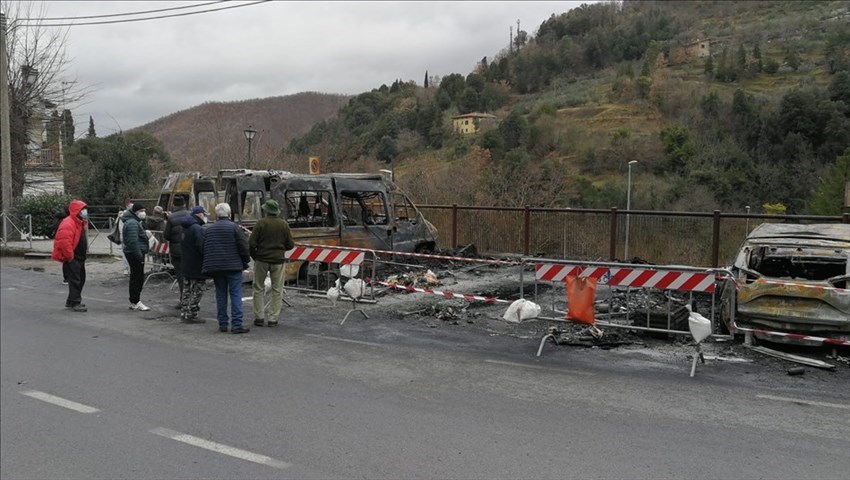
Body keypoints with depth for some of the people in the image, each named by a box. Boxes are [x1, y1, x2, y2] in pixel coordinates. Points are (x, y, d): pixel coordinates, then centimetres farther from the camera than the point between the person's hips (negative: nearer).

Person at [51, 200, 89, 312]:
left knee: (81, 279, 15)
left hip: (80, 257, 10)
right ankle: (75, 303, -6)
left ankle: (71, 301, 25)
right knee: (74, 280, -9)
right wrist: (70, 256, -21)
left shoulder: (81, 222, 15)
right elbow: (64, 241, -27)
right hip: (71, 259, -10)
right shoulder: (68, 223, -18)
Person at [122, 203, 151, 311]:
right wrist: (139, 256, -25)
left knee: (135, 277, 15)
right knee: (138, 278, -6)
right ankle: (136, 302, -2)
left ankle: (134, 302, 23)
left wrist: (140, 254, 20)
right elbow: (133, 242, -25)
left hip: (133, 253, 11)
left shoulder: (134, 222, 18)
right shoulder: (132, 223, -17)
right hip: (134, 253, -11)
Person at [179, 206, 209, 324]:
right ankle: (191, 315, 0)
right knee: (196, 292, -2)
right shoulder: (198, 229, -20)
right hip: (197, 267, -10)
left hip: (186, 265, 10)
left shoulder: (185, 228, 12)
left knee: (187, 290, 16)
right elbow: (203, 248, -23)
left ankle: (184, 314, 21)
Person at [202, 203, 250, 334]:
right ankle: (236, 324, -7)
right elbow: (244, 247, -9)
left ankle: (222, 324, 12)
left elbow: (205, 249, 14)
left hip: (215, 267, 5)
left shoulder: (209, 230, 12)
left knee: (220, 295, 11)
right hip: (233, 267, -5)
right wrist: (245, 263, 5)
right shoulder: (234, 227, -7)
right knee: (235, 294, -3)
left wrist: (209, 267, 20)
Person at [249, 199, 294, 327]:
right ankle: (273, 319, 7)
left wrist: (254, 256, 7)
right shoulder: (284, 224, -1)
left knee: (259, 289, 11)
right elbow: (290, 244, 1)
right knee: (277, 290, 9)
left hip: (262, 259, -1)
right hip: (278, 260, 1)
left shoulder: (261, 223, -8)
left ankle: (259, 317, 10)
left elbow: (251, 243, -10)